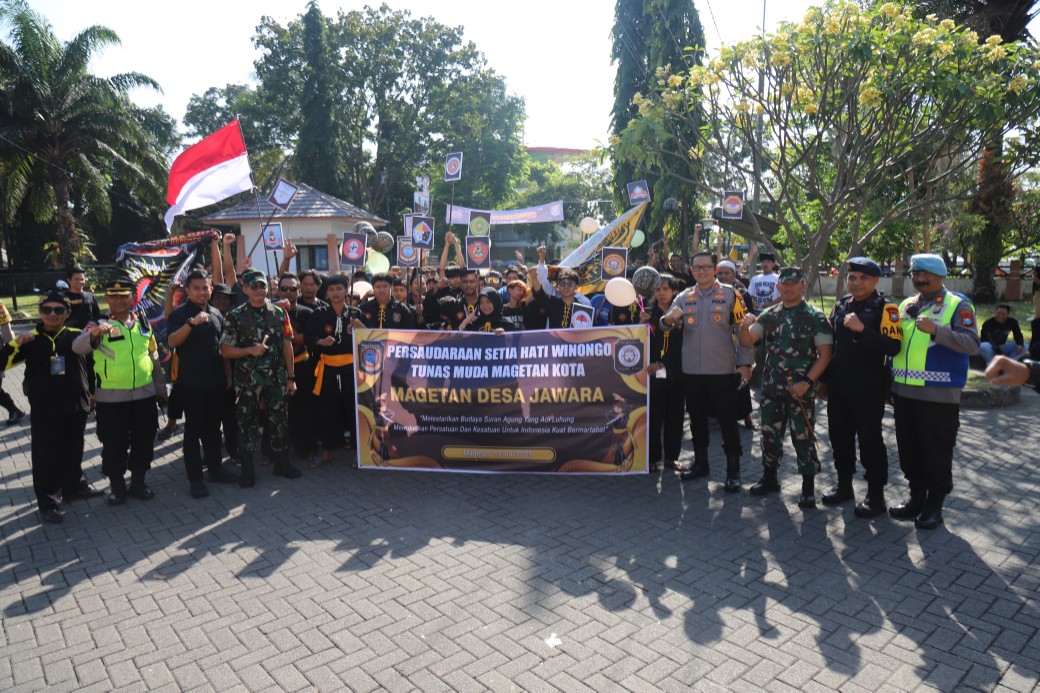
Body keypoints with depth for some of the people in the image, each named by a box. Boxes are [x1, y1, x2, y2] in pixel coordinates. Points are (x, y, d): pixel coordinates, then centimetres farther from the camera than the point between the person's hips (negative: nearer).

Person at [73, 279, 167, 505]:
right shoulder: (99, 324, -3)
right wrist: (93, 334, -42)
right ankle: (116, 486, 22)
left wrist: (161, 387, 16)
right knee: (114, 444, 6)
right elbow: (78, 347, -20)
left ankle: (138, 481, 26)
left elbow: (153, 357, 15)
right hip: (111, 398, -3)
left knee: (144, 441, 10)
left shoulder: (143, 322, 8)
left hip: (144, 394, 3)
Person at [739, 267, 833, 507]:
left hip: (800, 388, -4)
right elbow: (747, 341, 2)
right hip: (771, 387, 4)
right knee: (769, 433, 13)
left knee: (803, 437, 1)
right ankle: (769, 478, 29)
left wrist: (807, 382, -17)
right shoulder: (769, 315, 7)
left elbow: (825, 354, -8)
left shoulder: (815, 317, -4)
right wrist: (744, 326, -20)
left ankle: (808, 488, 15)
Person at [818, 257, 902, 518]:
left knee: (869, 441, 2)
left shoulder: (885, 308, -10)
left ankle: (876, 495, 17)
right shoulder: (841, 304, 9)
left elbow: (892, 347, -21)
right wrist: (824, 379, 16)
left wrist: (861, 329, -30)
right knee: (839, 436, 14)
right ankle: (844, 485, 31)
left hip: (869, 389, -6)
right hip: (839, 386, 6)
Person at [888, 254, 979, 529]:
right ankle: (916, 497, 28)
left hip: (939, 393, -6)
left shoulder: (958, 305, -3)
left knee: (936, 452, 3)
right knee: (909, 449, 14)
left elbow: (972, 344, -16)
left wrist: (936, 331, -28)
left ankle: (934, 505, 17)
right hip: (904, 391, 6)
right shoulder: (906, 305, 14)